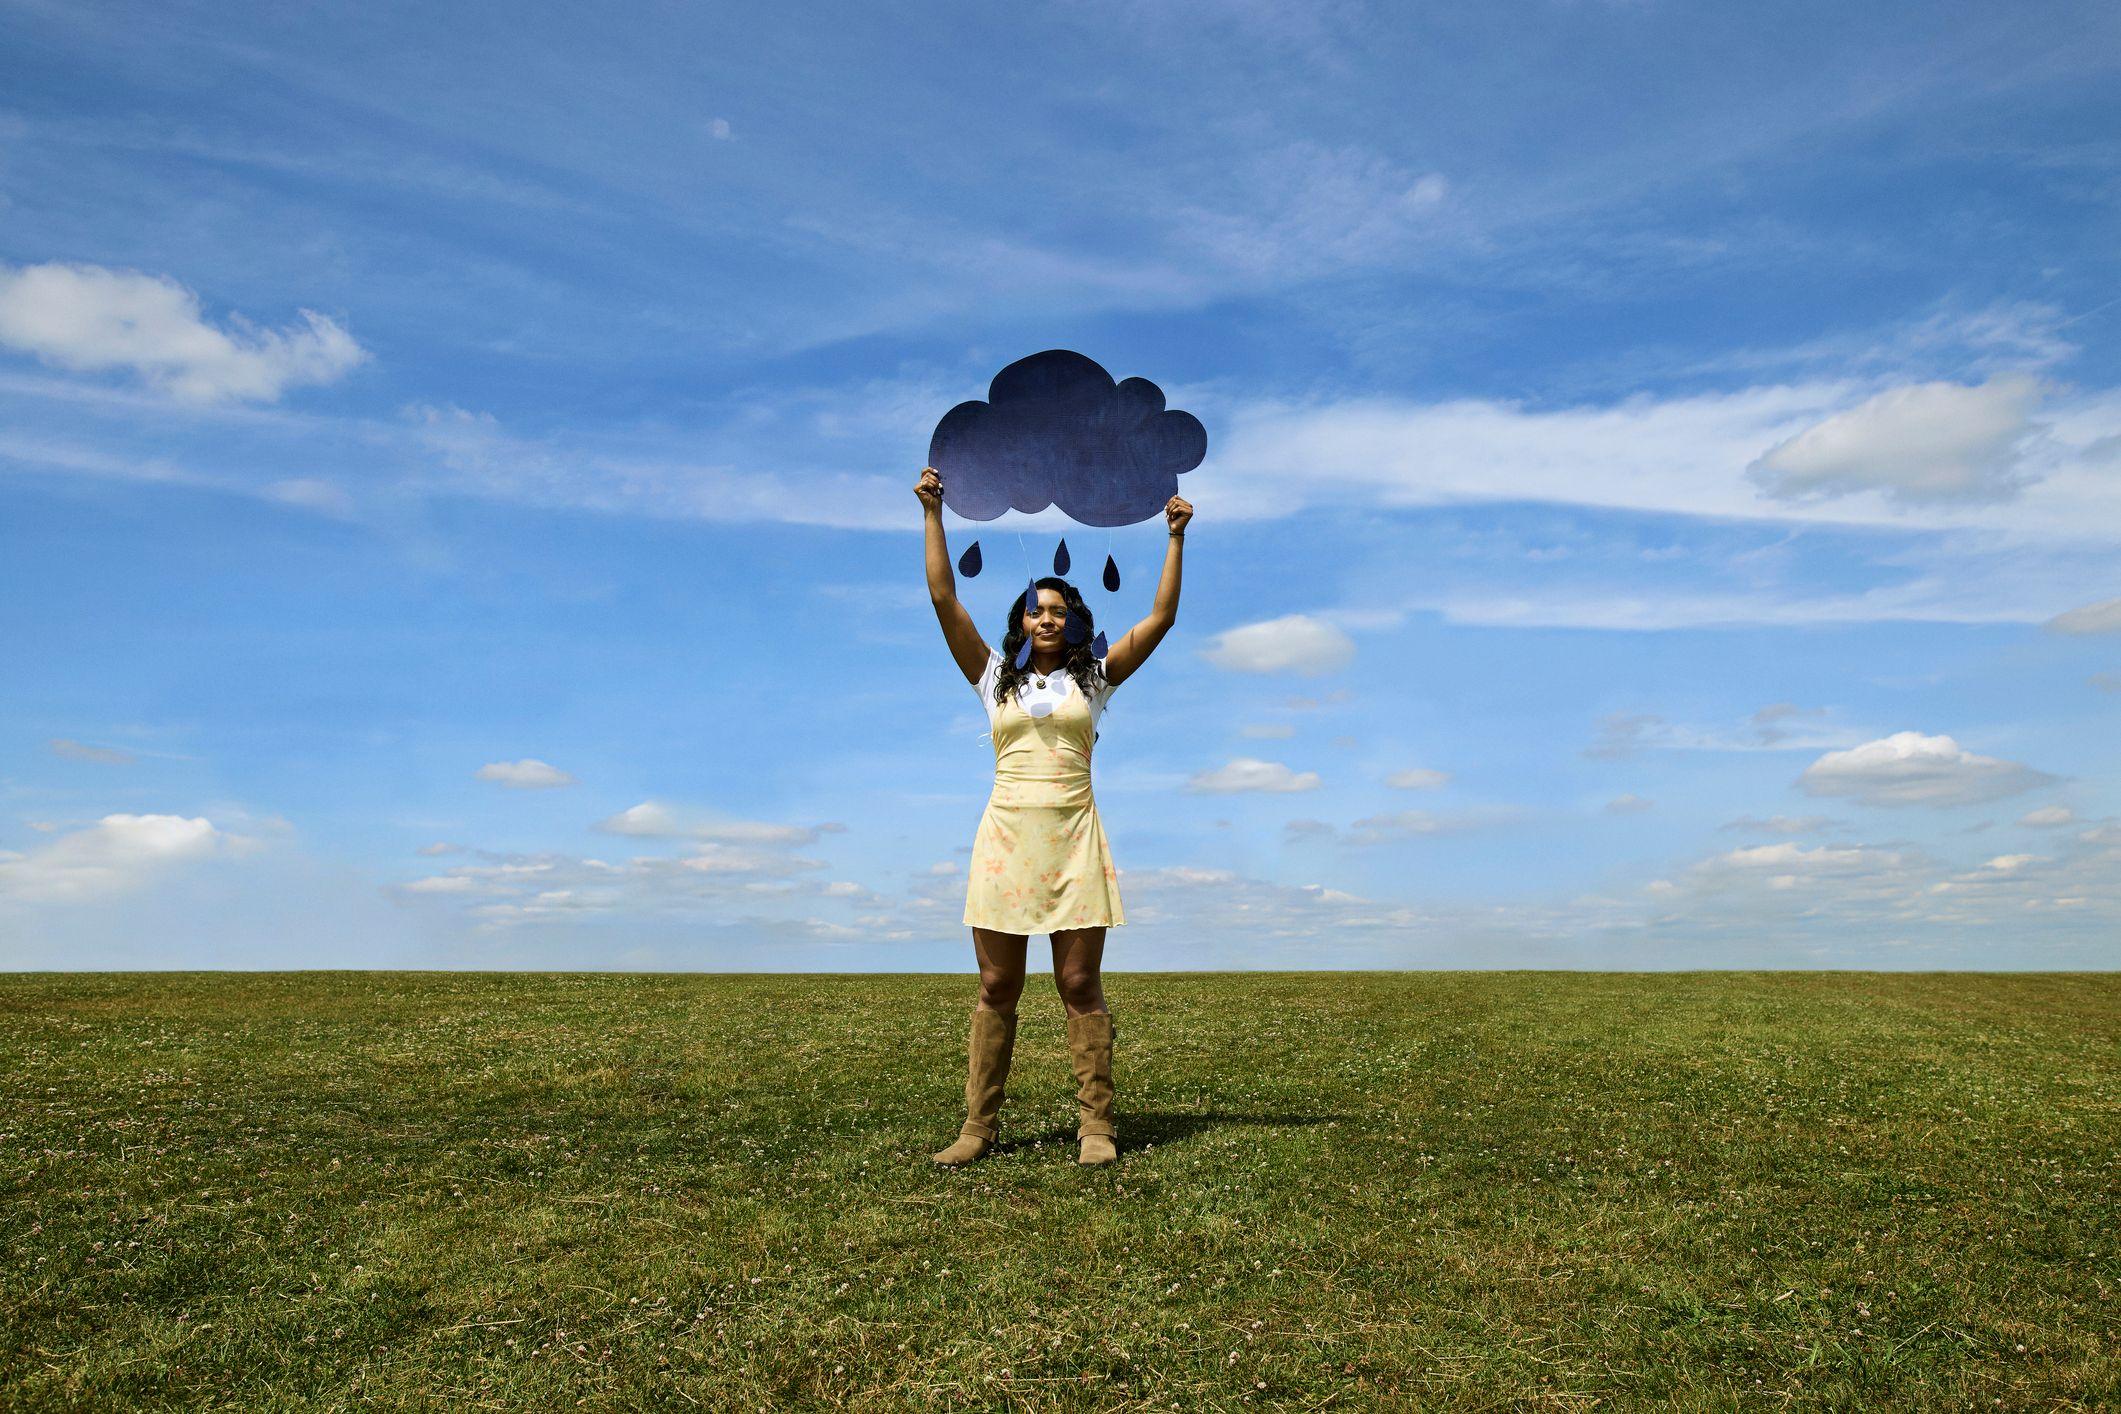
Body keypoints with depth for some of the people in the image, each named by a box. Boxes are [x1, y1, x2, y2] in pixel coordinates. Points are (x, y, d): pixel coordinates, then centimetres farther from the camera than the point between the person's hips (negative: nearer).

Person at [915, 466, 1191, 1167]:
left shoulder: (1093, 679, 12)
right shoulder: (996, 678, 13)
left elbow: (1161, 617, 7)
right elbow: (944, 600, 7)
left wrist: (1175, 538, 4)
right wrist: (933, 515, 4)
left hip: (1074, 839, -1)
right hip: (1005, 837, 1)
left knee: (1080, 985, -1)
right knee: (996, 989, 3)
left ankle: (1096, 1125, 5)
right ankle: (978, 1127, 9)